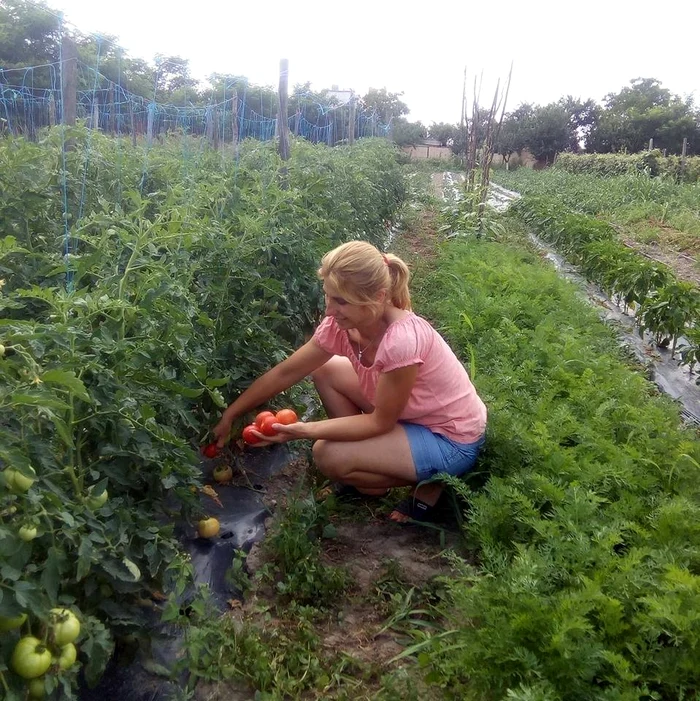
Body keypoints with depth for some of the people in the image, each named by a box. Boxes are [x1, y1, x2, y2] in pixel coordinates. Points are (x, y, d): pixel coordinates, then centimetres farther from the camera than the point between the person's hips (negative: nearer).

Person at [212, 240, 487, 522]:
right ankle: (365, 465, 11)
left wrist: (304, 430, -28)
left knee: (328, 455, -20)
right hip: (410, 413, 8)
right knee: (325, 371, 1)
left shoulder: (401, 340, -35)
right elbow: (284, 373, -3)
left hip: (451, 439, -7)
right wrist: (229, 417, -2)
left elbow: (380, 422, -23)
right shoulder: (341, 324, -13)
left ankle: (426, 483, 1)